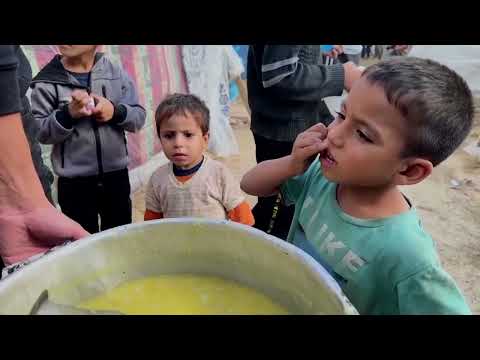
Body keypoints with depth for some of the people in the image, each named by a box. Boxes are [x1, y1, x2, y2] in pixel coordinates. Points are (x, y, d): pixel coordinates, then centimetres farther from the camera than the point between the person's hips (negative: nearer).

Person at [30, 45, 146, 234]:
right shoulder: (47, 81, -5)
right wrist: (68, 114, -21)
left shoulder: (115, 72, 0)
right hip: (74, 183, -1)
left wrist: (116, 111, -17)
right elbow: (38, 132, -6)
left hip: (116, 175, 2)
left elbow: (139, 116, 1)